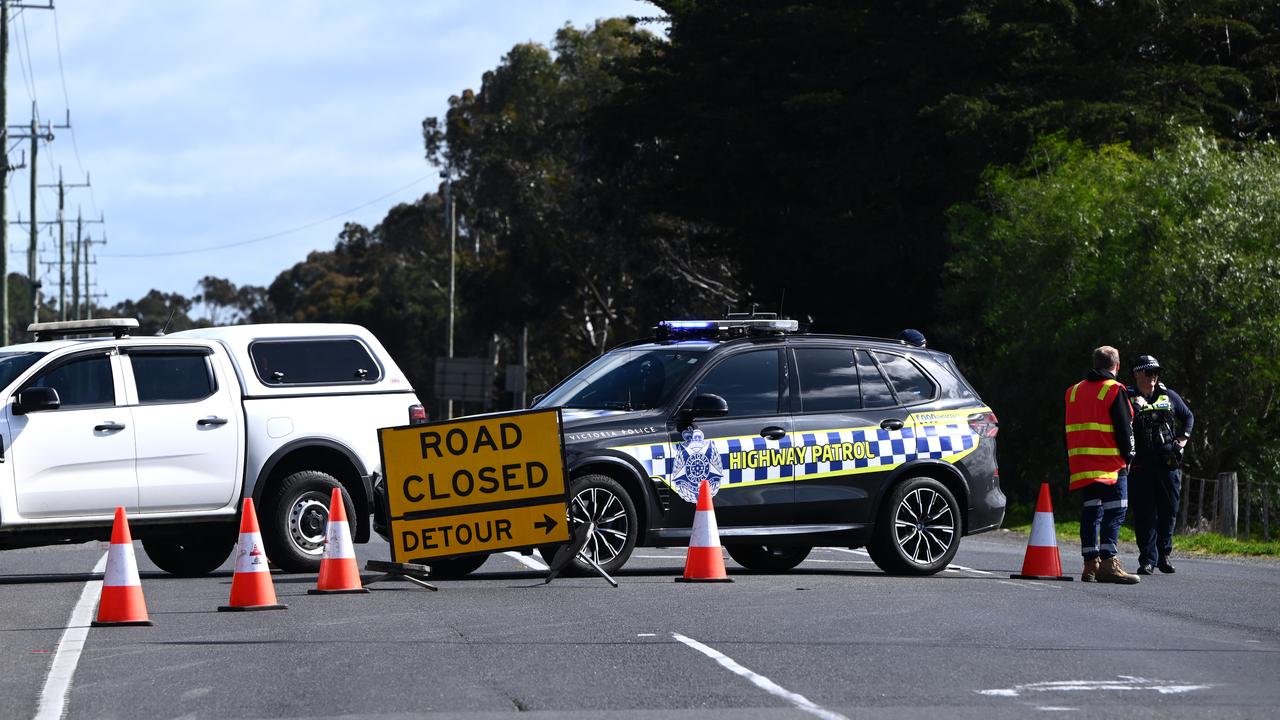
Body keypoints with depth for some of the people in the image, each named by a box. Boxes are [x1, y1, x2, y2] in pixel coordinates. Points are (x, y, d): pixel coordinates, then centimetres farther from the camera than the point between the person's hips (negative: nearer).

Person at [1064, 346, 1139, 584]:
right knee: (1114, 513, -6)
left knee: (1090, 513, 9)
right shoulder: (1115, 391, -5)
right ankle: (1108, 563, -16)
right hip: (1111, 466, -6)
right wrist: (1127, 457, 3)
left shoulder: (1074, 391, 14)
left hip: (1081, 466, 6)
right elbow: (1125, 429, -6)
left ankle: (1091, 564, 8)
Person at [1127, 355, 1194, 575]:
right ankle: (1148, 559, 2)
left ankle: (1163, 554, 20)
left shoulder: (1169, 396, 11)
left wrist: (1184, 437, 12)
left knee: (1169, 510, 6)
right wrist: (1136, 408, -21)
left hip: (1168, 464, 3)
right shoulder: (1128, 399, 0)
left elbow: (1188, 416, 26)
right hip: (1140, 465, -3)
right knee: (1144, 513, -3)